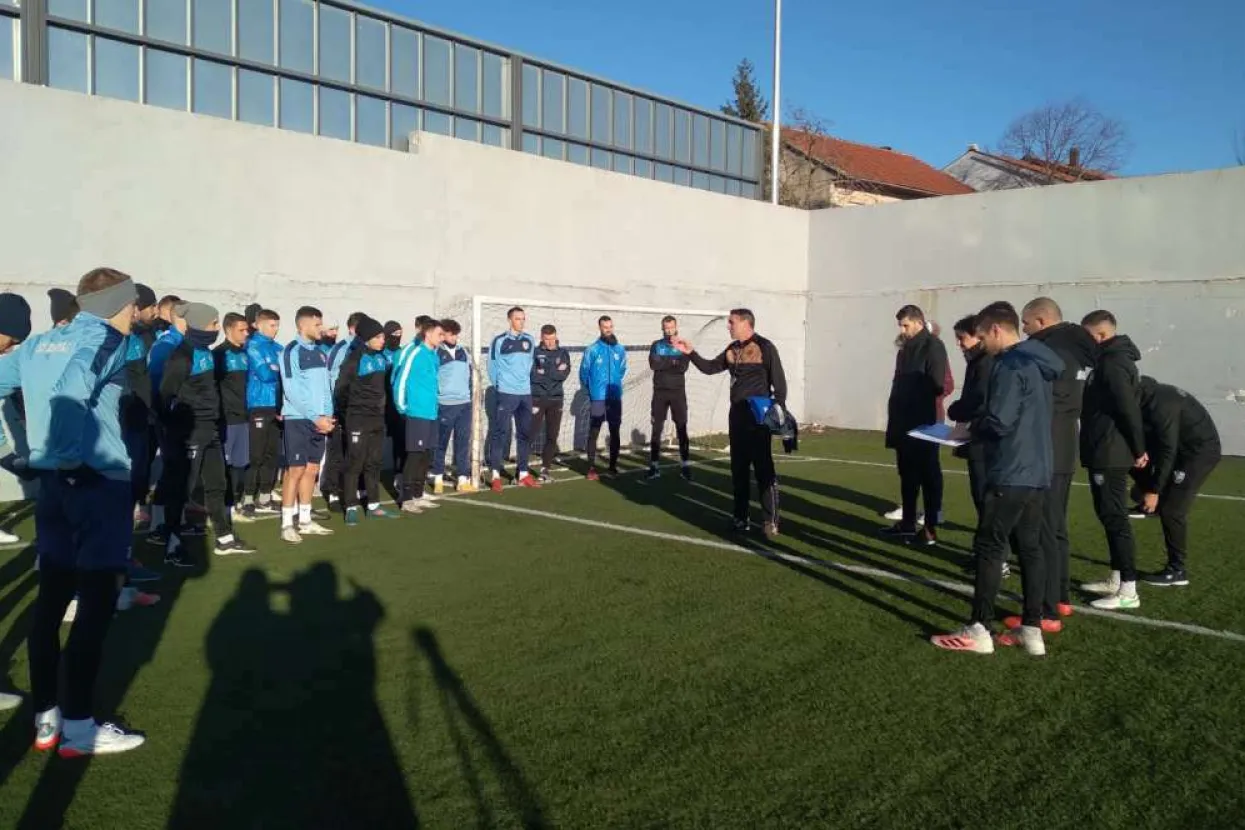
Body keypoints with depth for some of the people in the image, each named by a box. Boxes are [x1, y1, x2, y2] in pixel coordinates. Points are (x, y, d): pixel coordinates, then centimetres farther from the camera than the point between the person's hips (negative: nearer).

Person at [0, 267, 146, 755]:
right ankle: (78, 726, 4)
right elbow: (72, 386, -26)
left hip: (52, 482, 8)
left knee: (51, 599, 12)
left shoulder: (40, 343, 14)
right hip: (99, 482, -8)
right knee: (96, 604, -1)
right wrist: (69, 452, -20)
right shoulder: (106, 341, -8)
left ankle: (46, 718, 21)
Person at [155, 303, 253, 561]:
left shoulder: (205, 352, 12)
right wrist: (173, 425, -11)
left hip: (209, 429, 9)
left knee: (217, 483, 14)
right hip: (188, 432, -9)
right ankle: (172, 546, 5)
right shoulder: (183, 355, -15)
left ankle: (225, 539, 23)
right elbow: (166, 393, -17)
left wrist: (214, 420, 14)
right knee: (181, 487, -2)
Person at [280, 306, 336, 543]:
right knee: (295, 470, -5)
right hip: (298, 420, -7)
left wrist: (327, 415, 1)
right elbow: (292, 390, -15)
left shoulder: (320, 353, 14)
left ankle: (305, 520, 18)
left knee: (311, 470, 10)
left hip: (319, 420, 7)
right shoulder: (292, 351, -8)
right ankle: (287, 524, 2)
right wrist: (315, 417, -16)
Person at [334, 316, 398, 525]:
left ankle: (373, 505, 18)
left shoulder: (381, 357, 8)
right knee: (355, 462, -4)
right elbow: (340, 388, -8)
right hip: (358, 419, -7)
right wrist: (345, 413, 2)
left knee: (374, 462, 11)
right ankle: (351, 507, 1)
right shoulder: (355, 358, -12)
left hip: (378, 418, 7)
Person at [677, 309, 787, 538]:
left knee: (763, 469, -7)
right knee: (738, 469, 11)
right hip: (736, 415, 7)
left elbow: (779, 382, -9)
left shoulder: (765, 347, -9)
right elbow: (710, 367, 19)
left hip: (758, 416, -7)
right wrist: (690, 353, 8)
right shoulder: (732, 350, 12)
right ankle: (741, 518, 20)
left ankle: (771, 521, -2)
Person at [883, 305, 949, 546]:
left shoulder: (933, 347, -9)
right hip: (904, 424, 8)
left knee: (928, 476, -2)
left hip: (924, 424, -8)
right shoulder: (905, 350, 16)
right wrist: (894, 418, 11)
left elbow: (936, 386, -16)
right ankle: (908, 522, 22)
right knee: (907, 474, 13)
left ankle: (931, 530, 2)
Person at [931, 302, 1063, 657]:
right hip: (1036, 472, 9)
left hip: (1011, 474, -9)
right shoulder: (1037, 363, 15)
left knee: (989, 548, -3)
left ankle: (979, 631, 1)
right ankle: (1032, 630, 14)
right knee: (1030, 548, 10)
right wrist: (976, 428, 12)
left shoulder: (1010, 365, -16)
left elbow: (998, 422, -23)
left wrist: (971, 429, -3)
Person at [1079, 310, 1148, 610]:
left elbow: (1129, 409, -22)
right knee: (1110, 516, 16)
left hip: (1109, 454, -10)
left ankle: (1128, 590, -3)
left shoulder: (1112, 363, -17)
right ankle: (1116, 579, 25)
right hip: (1108, 452, 10)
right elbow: (1128, 407, 18)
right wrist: (1137, 448, 18)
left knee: (1115, 518, -7)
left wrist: (1138, 449, -13)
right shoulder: (1113, 359, 15)